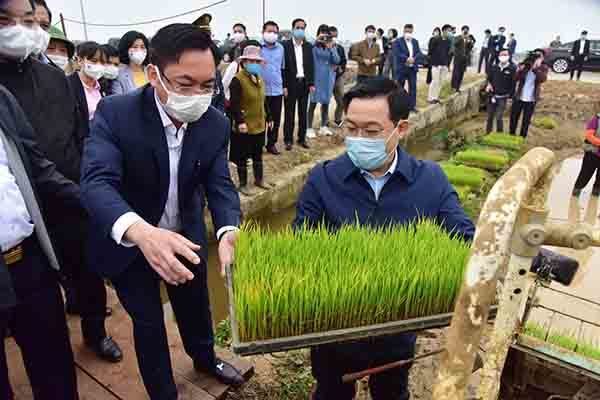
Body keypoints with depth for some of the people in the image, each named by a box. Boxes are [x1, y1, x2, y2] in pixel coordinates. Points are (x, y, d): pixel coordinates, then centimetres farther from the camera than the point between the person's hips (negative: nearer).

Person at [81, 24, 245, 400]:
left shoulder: (216, 124, -14)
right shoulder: (115, 113, -26)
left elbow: (220, 184, -15)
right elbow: (97, 181, -37)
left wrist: (230, 232, -38)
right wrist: (140, 231, -57)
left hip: (186, 237, 4)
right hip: (129, 242, -3)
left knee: (196, 304, 25)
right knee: (148, 322, 13)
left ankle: (205, 357, 56)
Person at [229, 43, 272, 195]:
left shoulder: (259, 79, 10)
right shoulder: (237, 80, -16)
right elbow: (234, 104, -22)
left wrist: (268, 117, 18)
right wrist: (240, 121, -30)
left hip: (259, 125, 8)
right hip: (245, 126, -7)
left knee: (258, 154, 20)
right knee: (243, 157, 5)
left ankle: (259, 179, 35)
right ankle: (243, 184, 19)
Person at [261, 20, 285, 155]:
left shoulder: (281, 48, 9)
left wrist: (284, 86, 15)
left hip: (277, 90, 4)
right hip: (261, 90, -3)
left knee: (276, 119, 8)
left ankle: (272, 143, 21)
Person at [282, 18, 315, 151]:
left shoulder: (308, 46, 9)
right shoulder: (285, 45, -4)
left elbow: (311, 65, 9)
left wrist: (311, 83, 1)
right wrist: (284, 85, -12)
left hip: (304, 83, 4)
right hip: (291, 83, -4)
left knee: (303, 112, 9)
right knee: (290, 113, 1)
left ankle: (302, 138, 18)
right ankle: (288, 139, 9)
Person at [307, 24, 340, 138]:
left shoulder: (332, 46, 6)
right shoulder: (314, 46, -6)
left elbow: (337, 61, -2)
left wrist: (331, 48, -13)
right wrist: (317, 40, -28)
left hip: (329, 78, 5)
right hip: (316, 78, -4)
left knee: (326, 102, 12)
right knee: (313, 103, -3)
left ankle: (324, 127, 24)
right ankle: (309, 128, 3)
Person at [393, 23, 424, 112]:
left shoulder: (415, 41, 13)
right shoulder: (398, 42, -2)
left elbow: (419, 53, 4)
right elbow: (397, 54, -15)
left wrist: (413, 59, -16)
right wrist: (407, 59, -26)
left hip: (412, 68, 4)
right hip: (401, 68, -4)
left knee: (413, 87, 3)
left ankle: (412, 106, 10)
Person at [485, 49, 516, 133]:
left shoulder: (512, 68, -7)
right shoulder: (494, 67, 4)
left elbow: (514, 82, -8)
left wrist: (510, 95, -13)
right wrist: (489, 85, -3)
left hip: (503, 97, -4)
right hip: (492, 96, 4)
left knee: (499, 118, -7)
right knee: (490, 117, 11)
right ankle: (488, 133, 25)